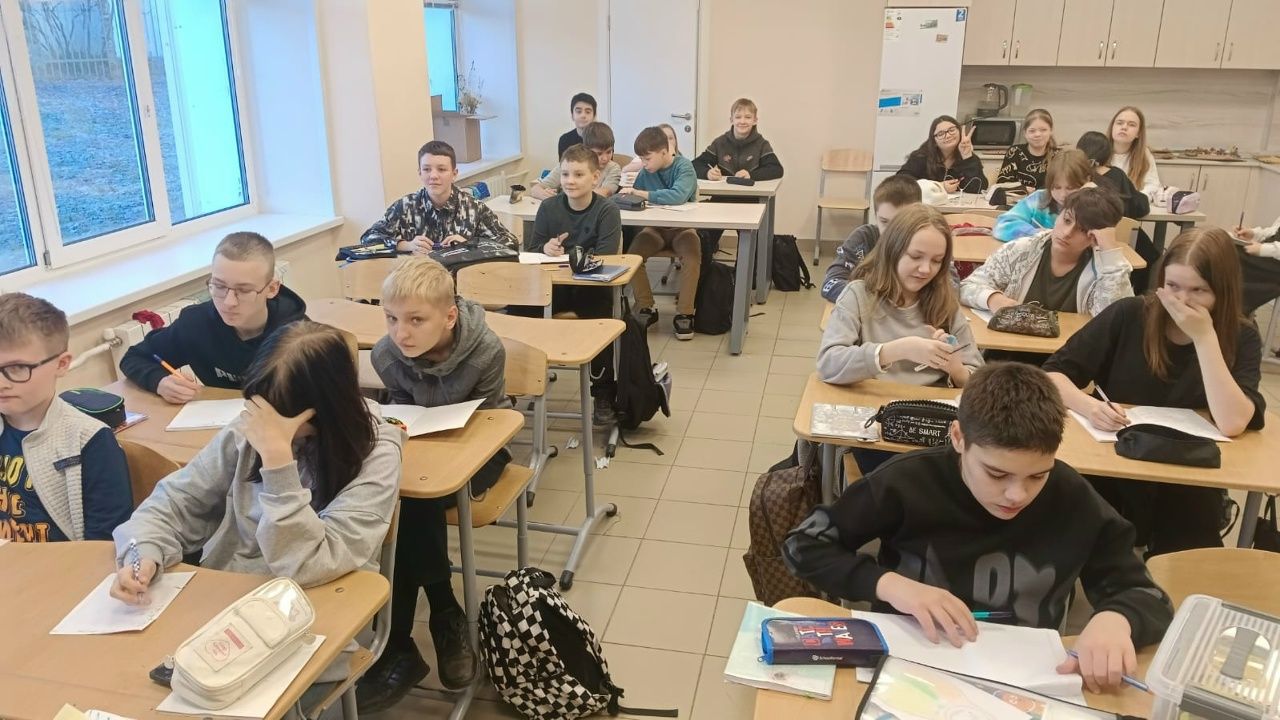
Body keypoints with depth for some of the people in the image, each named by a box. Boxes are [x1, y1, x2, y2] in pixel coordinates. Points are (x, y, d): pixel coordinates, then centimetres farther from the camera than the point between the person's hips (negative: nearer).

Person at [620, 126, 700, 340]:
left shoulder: (684, 167, -14)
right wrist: (629, 194, -10)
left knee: (692, 257, -33)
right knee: (632, 254, -22)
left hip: (682, 227, -4)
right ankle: (646, 308, -8)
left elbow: (677, 196, -33)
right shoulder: (646, 172, 1)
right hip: (655, 228, 4)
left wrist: (639, 193, -29)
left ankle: (684, 313, -19)